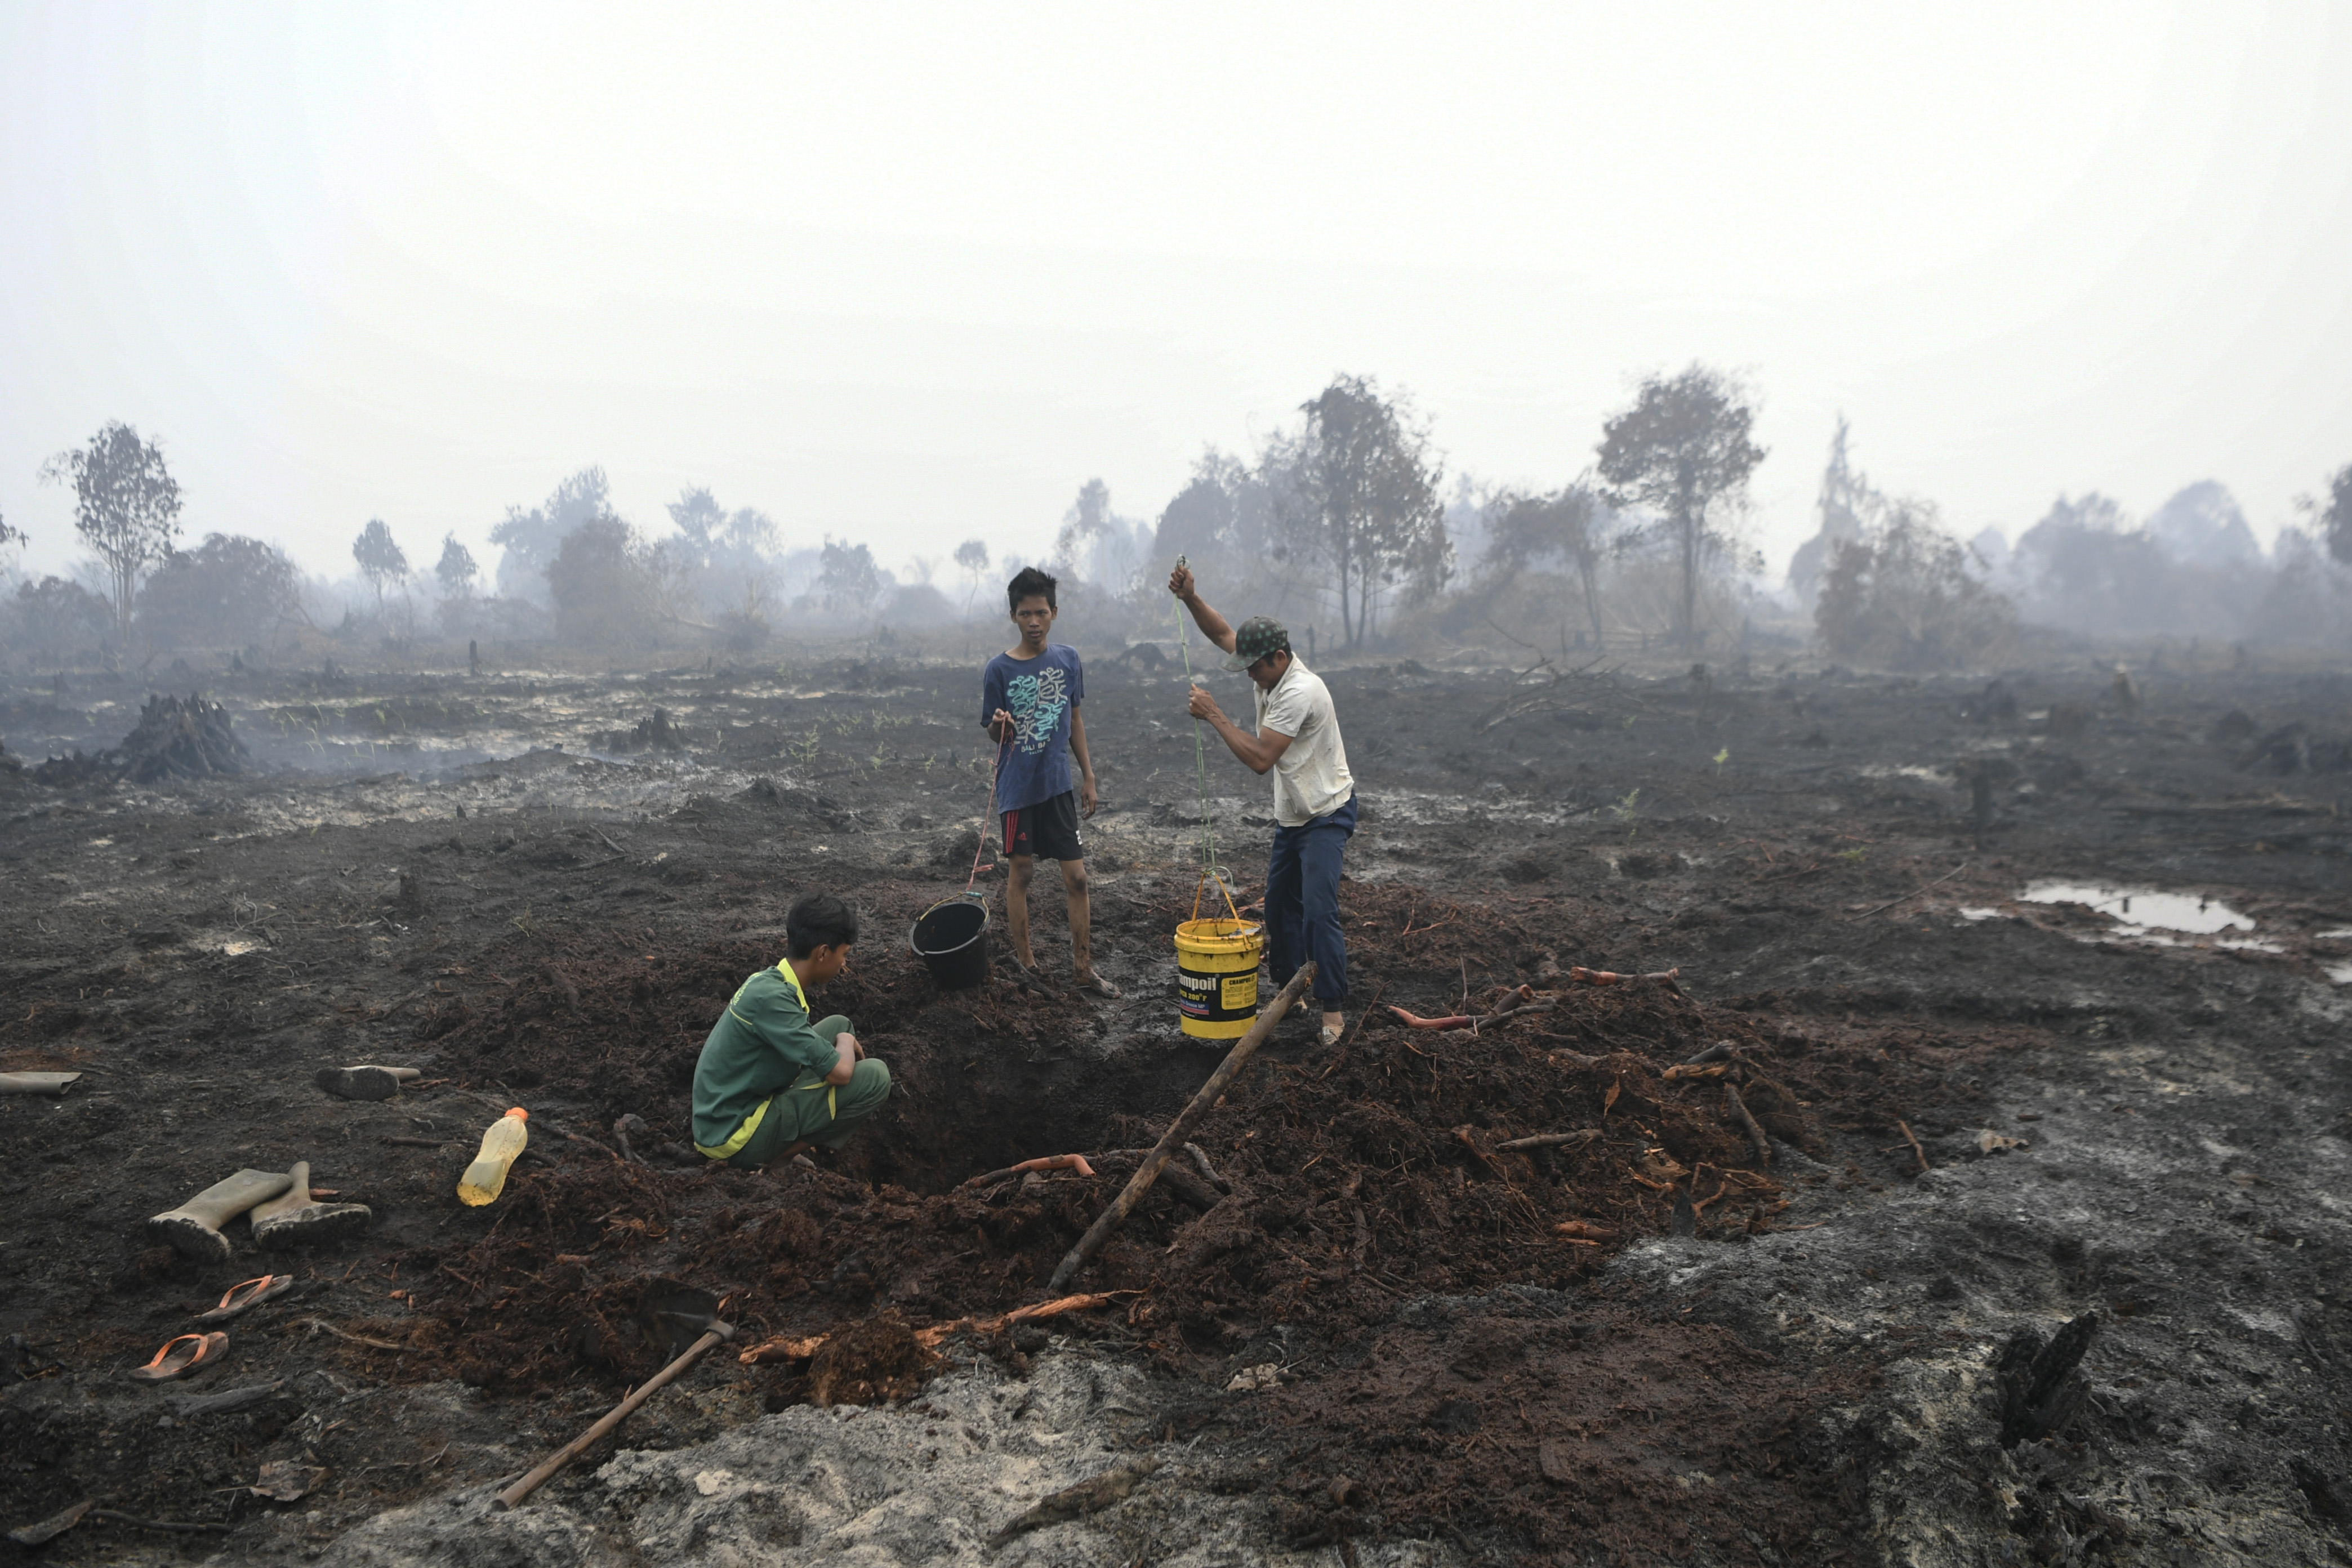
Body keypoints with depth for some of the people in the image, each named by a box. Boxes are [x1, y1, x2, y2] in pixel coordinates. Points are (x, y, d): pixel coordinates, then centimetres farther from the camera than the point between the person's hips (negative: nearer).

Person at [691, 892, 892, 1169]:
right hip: (734, 1139, -9)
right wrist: (846, 1042, -3)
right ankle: (779, 1156, -6)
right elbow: (839, 1072, -24)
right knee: (875, 1077, -17)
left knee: (839, 1025, 15)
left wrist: (845, 1043, 10)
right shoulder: (771, 997, -24)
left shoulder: (770, 981, 4)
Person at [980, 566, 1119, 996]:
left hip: (1060, 784, 3)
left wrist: (1088, 776, 11)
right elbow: (995, 736, -1)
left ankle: (1083, 968, 10)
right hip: (1018, 787, -2)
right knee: (1022, 872, 8)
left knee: (1077, 877, 1)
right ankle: (1024, 959, 23)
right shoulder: (999, 669, -7)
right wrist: (999, 725, -24)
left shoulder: (1068, 659, 2)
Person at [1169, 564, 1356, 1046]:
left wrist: (1213, 714, -25)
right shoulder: (1269, 672, 1)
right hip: (1290, 816, 10)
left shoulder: (1300, 691, -27)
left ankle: (1333, 1009, -7)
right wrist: (1190, 598, -5)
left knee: (1318, 911, -15)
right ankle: (1289, 990, 28)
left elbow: (1260, 758, -31)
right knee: (1279, 905, 15)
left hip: (1326, 815, -10)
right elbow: (1222, 633, 12)